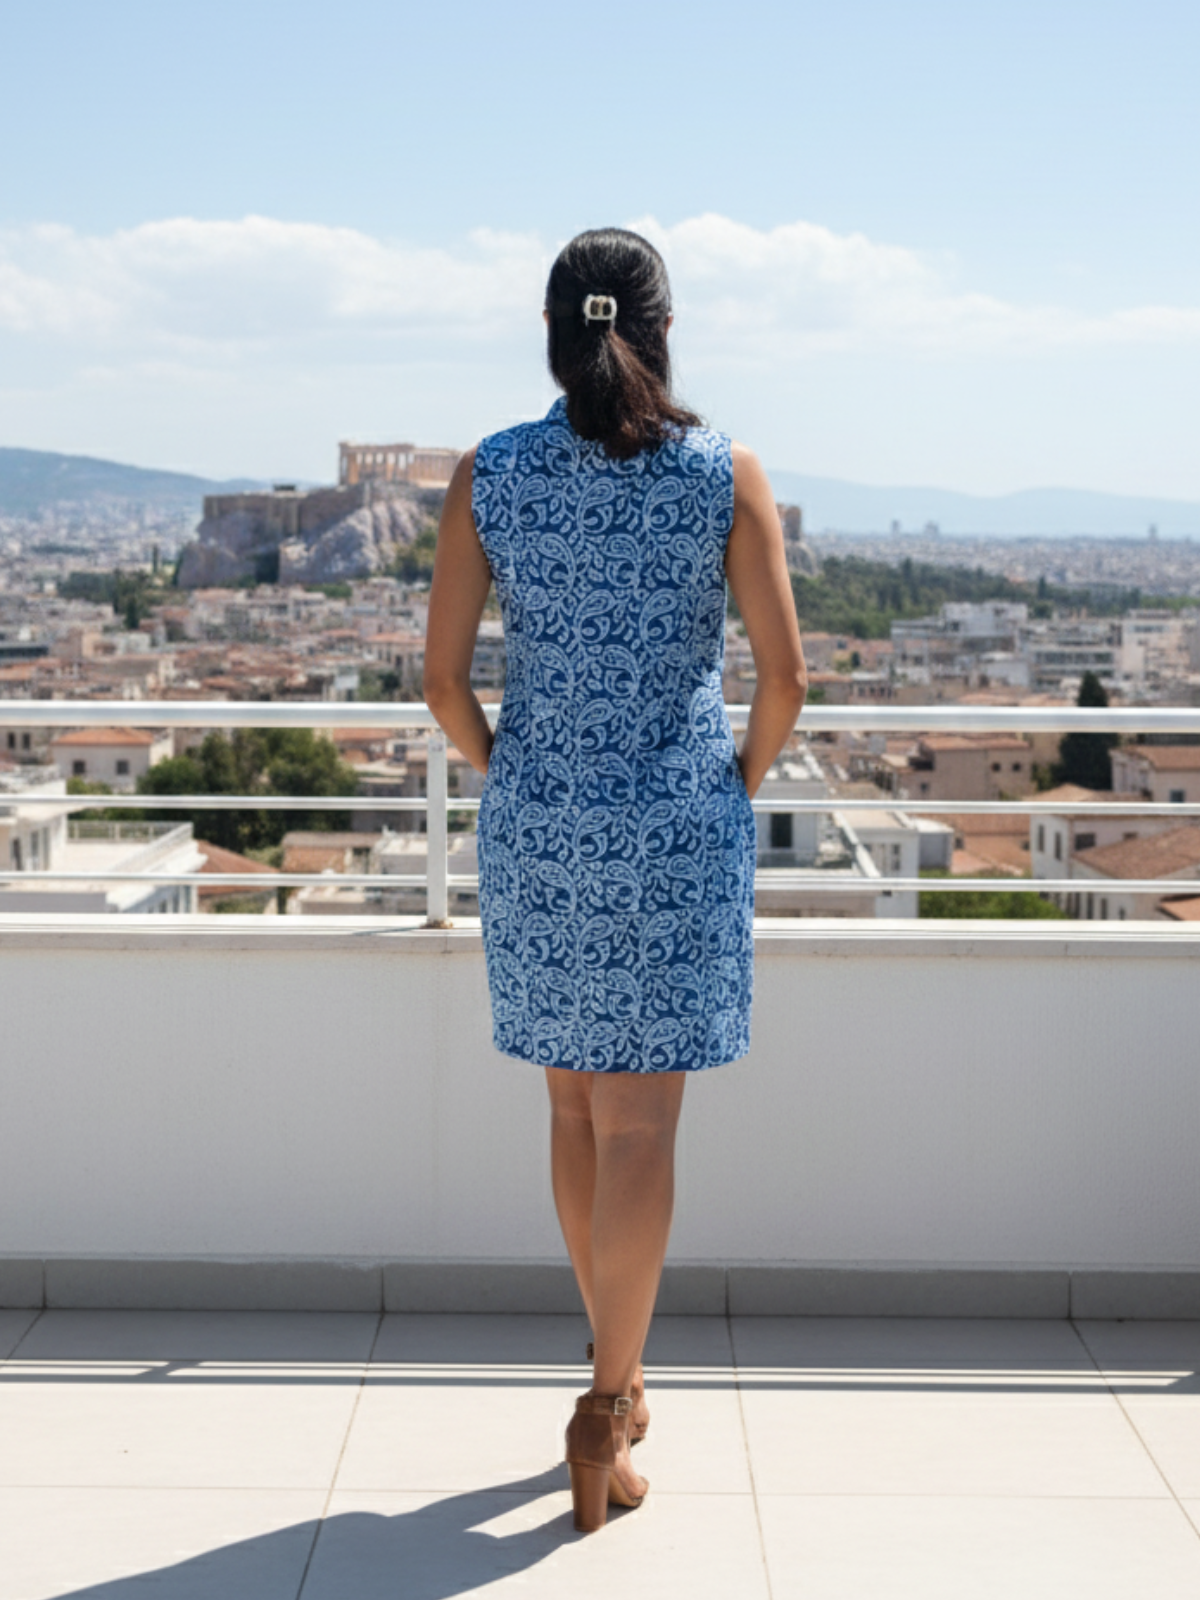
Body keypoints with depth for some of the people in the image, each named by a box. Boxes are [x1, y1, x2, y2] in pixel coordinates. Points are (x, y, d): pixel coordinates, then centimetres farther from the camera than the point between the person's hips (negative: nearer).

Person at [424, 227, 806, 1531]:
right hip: (677, 827, -2)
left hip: (536, 824, 2)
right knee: (637, 1123, 2)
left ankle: (616, 1365, 31)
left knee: (577, 1102, 18)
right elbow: (784, 673, -9)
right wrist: (742, 778, 9)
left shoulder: (487, 473, -3)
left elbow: (442, 677, -3)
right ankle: (605, 1411, 0)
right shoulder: (726, 473, -6)